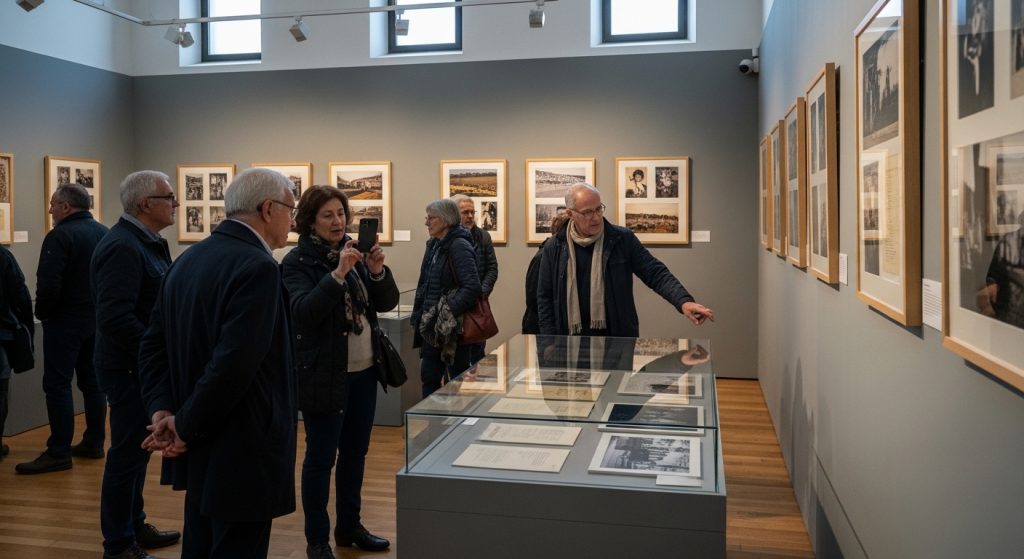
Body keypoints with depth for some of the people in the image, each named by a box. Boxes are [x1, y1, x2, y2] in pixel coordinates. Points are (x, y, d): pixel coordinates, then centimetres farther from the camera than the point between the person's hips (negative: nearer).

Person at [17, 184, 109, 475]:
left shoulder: (60, 236, -16)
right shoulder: (104, 233, 8)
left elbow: (48, 285, -21)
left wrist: (42, 312, -5)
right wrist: (98, 306, 13)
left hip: (65, 320, -8)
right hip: (97, 319, 8)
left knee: (57, 385, -2)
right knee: (92, 381, 13)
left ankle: (58, 453, 0)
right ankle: (94, 443, 19)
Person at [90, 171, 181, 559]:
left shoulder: (149, 243, 11)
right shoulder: (122, 247, -20)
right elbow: (115, 318, -27)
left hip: (145, 365, 10)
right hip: (129, 368, -10)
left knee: (137, 450, 19)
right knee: (127, 453, 1)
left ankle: (134, 526, 33)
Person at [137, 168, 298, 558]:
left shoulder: (188, 259, 9)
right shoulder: (257, 267, -20)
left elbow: (153, 345, 8)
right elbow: (234, 363, -27)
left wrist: (161, 410, -1)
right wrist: (185, 427, -15)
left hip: (201, 450, 10)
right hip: (242, 454, -9)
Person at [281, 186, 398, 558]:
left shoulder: (354, 253, 7)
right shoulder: (297, 262, -9)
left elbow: (387, 303, 4)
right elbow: (304, 312, -23)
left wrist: (377, 272, -14)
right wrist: (339, 273, -32)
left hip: (364, 372, 6)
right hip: (324, 375, -6)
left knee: (355, 452, 16)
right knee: (321, 457, 4)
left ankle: (349, 526, 31)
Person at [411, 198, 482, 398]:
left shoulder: (459, 246, -15)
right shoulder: (434, 245, 11)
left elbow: (472, 288, -24)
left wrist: (447, 313, -24)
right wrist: (419, 317, 11)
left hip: (452, 328, -8)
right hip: (432, 326, 8)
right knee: (429, 377, 15)